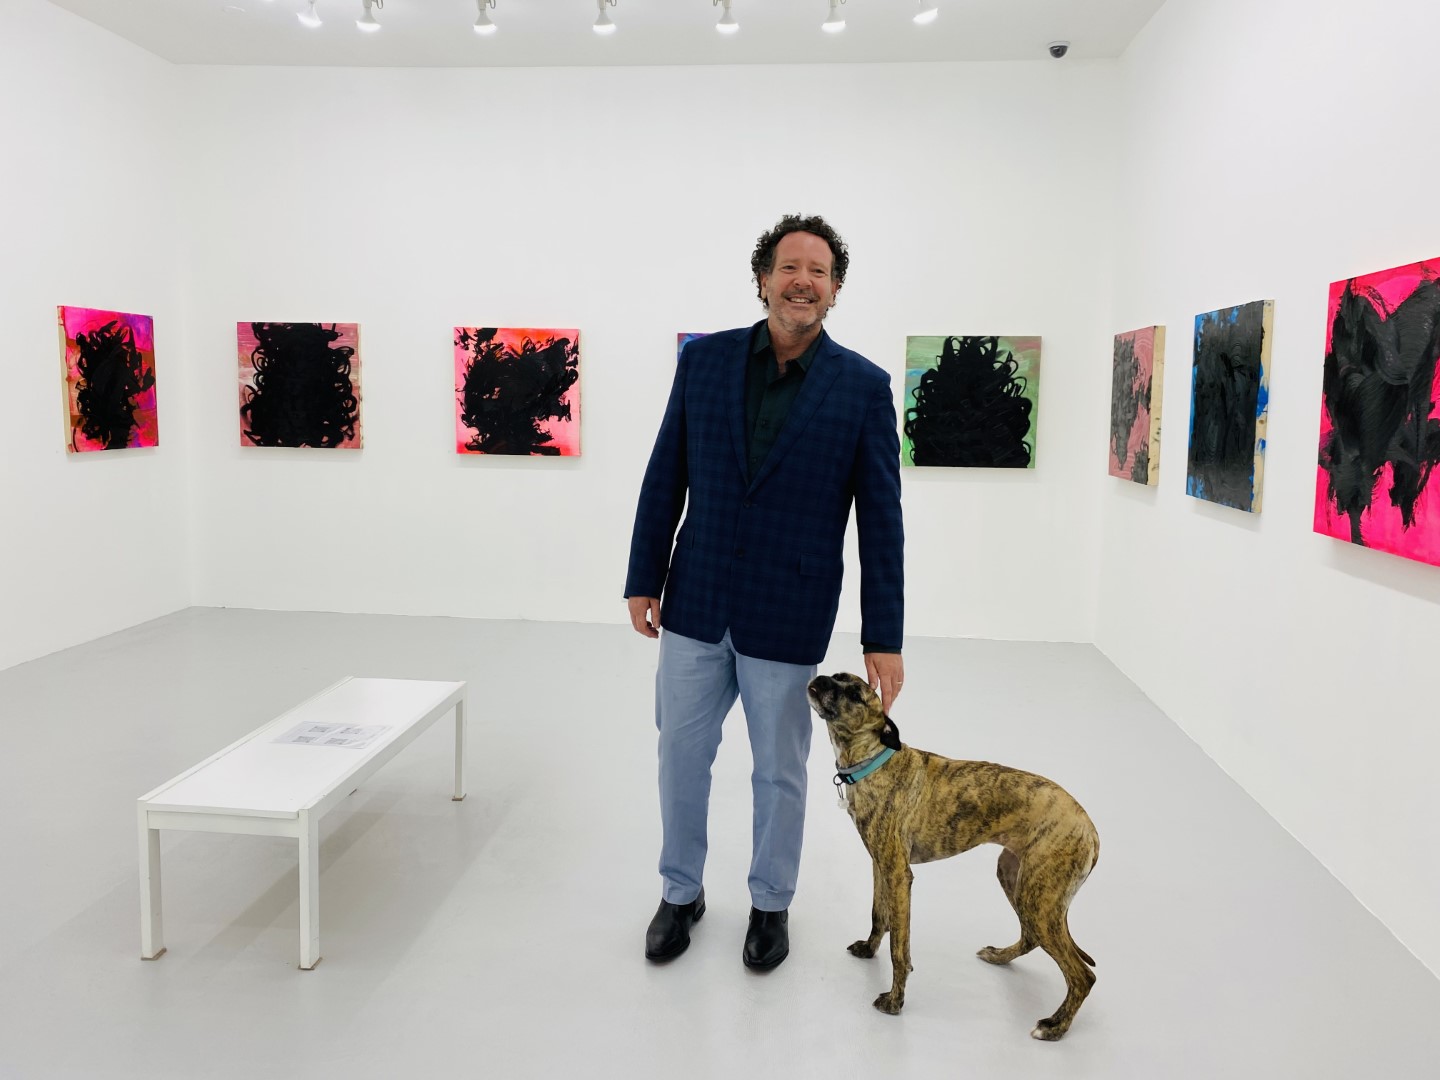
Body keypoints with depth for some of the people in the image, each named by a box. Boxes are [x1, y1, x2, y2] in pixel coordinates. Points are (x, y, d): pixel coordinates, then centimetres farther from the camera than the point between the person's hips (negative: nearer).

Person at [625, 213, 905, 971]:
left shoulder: (862, 386, -7)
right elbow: (664, 479, 5)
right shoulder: (704, 360, -1)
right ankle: (680, 891, 37)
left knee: (779, 773, 13)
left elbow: (881, 519, -6)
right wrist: (644, 579, 4)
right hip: (695, 604, 2)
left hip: (787, 618, -2)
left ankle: (771, 904, 37)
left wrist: (883, 638, -7)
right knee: (680, 756, 14)